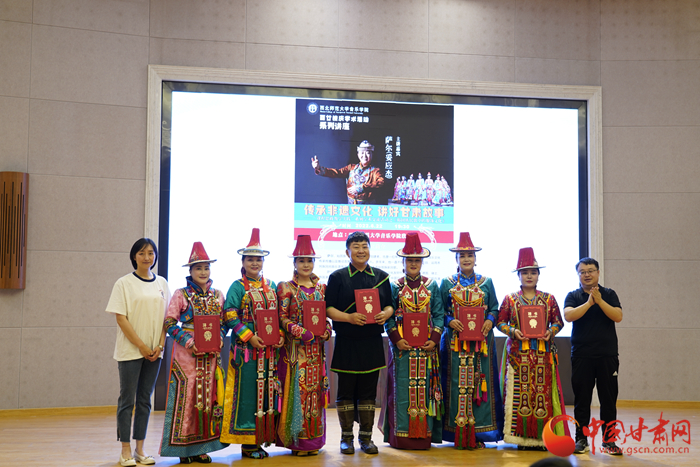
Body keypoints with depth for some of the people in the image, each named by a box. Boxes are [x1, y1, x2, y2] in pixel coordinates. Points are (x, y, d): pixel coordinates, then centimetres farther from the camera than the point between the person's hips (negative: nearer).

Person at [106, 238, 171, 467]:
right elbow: (121, 318, -8)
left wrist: (160, 345, -3)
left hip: (154, 351, 4)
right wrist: (141, 346, -12)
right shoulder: (124, 283, -4)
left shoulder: (161, 283, 9)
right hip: (130, 351, -4)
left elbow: (166, 317, 10)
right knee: (127, 400, 0)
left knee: (145, 400, 9)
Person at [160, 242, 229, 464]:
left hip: (211, 354, 4)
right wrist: (187, 341, -16)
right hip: (187, 353, -4)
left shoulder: (218, 295, 10)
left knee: (210, 396, 4)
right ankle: (183, 447, 8)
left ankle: (202, 447, 14)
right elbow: (169, 323, -5)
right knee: (186, 397, -2)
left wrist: (219, 339, -5)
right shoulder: (181, 294, -2)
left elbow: (224, 322, 14)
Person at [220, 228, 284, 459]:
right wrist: (249, 336, -17)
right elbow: (230, 316, -10)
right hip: (246, 348, -5)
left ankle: (261, 437, 17)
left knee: (267, 390, 8)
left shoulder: (270, 287, 14)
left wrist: (280, 334, 0)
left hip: (269, 349, 6)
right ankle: (248, 442, 5)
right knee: (247, 392, -2)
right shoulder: (238, 287, -3)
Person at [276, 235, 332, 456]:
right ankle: (296, 440, 2)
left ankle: (313, 440, 14)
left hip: (316, 347, 4)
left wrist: (326, 329, -4)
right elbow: (282, 317, -5)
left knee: (315, 390, 6)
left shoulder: (321, 288, 12)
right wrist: (299, 331, -17)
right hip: (295, 348, -4)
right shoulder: (286, 288, 0)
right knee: (297, 390, -5)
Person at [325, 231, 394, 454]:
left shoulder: (381, 277, 10)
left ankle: (366, 438, 16)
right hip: (346, 343, -2)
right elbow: (328, 308, -3)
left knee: (369, 391, 6)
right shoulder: (337, 277, 1)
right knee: (346, 391, 3)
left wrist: (386, 314, -10)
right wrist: (349, 317, -19)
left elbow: (390, 305, 12)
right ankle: (346, 438, 14)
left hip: (372, 343, 2)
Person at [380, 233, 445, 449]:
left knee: (425, 388, 2)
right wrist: (396, 339, -11)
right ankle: (402, 435, 5)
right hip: (403, 346, -1)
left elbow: (439, 314, 5)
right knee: (402, 388, -1)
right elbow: (388, 317, 1)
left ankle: (424, 434, 10)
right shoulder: (395, 287, 4)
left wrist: (434, 339, -7)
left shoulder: (432, 286, 8)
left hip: (427, 347, 1)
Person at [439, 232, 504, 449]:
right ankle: (458, 434, 2)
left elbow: (495, 308, 11)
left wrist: (490, 320, -8)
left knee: (480, 381, -1)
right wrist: (450, 321, -11)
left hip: (481, 341, 1)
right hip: (455, 342, -1)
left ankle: (478, 433, 7)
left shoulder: (486, 282, 11)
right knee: (457, 383, -4)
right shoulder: (447, 283, 7)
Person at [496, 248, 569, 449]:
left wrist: (550, 331, -7)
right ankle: (521, 436, 3)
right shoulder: (510, 299, 8)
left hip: (543, 352, 1)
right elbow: (500, 321, 8)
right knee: (519, 390, -4)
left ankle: (542, 436, 4)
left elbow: (558, 321, 13)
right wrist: (513, 331, -10)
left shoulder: (549, 299, 11)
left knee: (543, 390, -2)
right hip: (518, 351, -1)